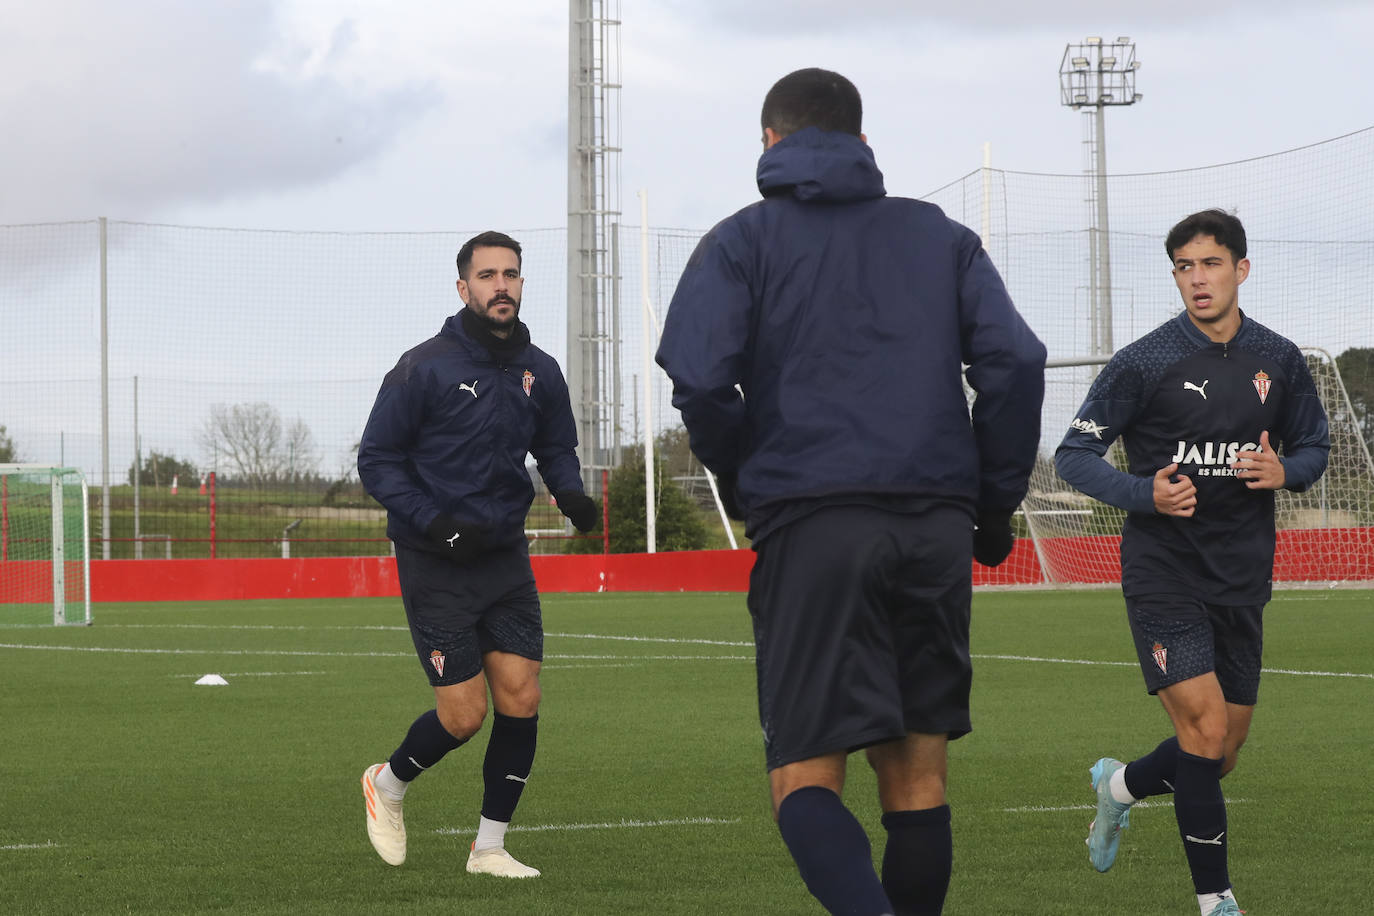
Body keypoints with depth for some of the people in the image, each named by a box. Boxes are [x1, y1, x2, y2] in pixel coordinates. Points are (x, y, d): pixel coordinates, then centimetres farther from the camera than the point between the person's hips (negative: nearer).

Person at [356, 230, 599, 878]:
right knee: (464, 714, -7)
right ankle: (387, 784, 24)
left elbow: (555, 447, 19)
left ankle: (489, 847, 11)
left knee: (521, 700, -3)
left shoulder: (539, 372, 5)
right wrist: (431, 521, -20)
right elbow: (376, 459, -8)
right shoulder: (424, 368, -10)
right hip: (435, 563, -5)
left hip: (505, 556, 5)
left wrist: (571, 493, -3)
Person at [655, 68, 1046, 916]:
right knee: (917, 775, 11)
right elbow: (1015, 362, 4)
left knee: (806, 779, -5)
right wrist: (997, 503, 10)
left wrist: (742, 482, 9)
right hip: (935, 528, 3)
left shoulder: (742, 241, 8)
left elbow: (700, 377, -7)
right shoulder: (942, 235, 17)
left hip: (811, 526, -3)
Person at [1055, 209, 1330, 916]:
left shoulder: (1280, 361, 4)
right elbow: (1073, 454, -4)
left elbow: (1313, 446, 16)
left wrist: (1285, 471, -9)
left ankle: (1121, 784, 42)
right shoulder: (1143, 362, -8)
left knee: (1222, 753, 10)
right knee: (1205, 729, -17)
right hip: (1163, 573, -5)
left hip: (1242, 581, 5)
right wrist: (1144, 494, -21)